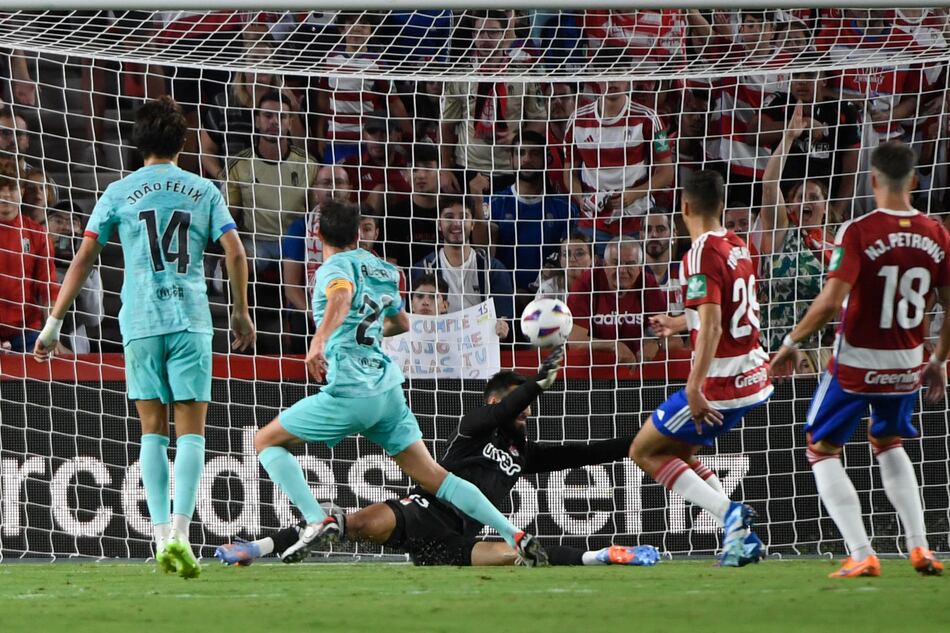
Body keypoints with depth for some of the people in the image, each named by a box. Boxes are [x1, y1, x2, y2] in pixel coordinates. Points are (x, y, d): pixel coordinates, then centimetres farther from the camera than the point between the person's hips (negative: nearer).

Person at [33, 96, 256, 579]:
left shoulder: (119, 193, 7)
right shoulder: (203, 191, 8)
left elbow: (82, 260, 5)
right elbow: (235, 253, 2)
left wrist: (54, 323, 9)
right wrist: (241, 313, 16)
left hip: (140, 322, 1)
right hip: (191, 321, -1)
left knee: (153, 430, 8)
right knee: (191, 431, -1)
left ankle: (162, 535, -1)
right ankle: (179, 532, -17)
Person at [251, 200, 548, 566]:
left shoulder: (337, 266, -4)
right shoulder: (381, 269, 18)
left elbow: (342, 296, -29)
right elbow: (402, 323, 33)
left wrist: (320, 340, -42)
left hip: (350, 391, -7)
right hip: (388, 388, 7)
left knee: (266, 442, 7)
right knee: (431, 475, 8)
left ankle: (317, 521, -12)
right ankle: (517, 537, -2)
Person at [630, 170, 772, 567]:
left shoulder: (701, 255, -17)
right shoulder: (736, 247, 9)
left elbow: (711, 326, -26)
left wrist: (695, 389, -29)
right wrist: (681, 323, 39)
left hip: (721, 383, -8)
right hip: (755, 380, 8)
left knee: (644, 452, 4)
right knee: (677, 452, 22)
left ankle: (729, 512, -11)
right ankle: (740, 533, 9)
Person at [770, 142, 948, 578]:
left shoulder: (858, 232, -17)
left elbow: (830, 302, -23)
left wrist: (792, 342, -9)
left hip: (856, 362, -5)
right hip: (907, 365, 5)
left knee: (822, 451, 11)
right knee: (888, 444, 29)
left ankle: (861, 555, -1)